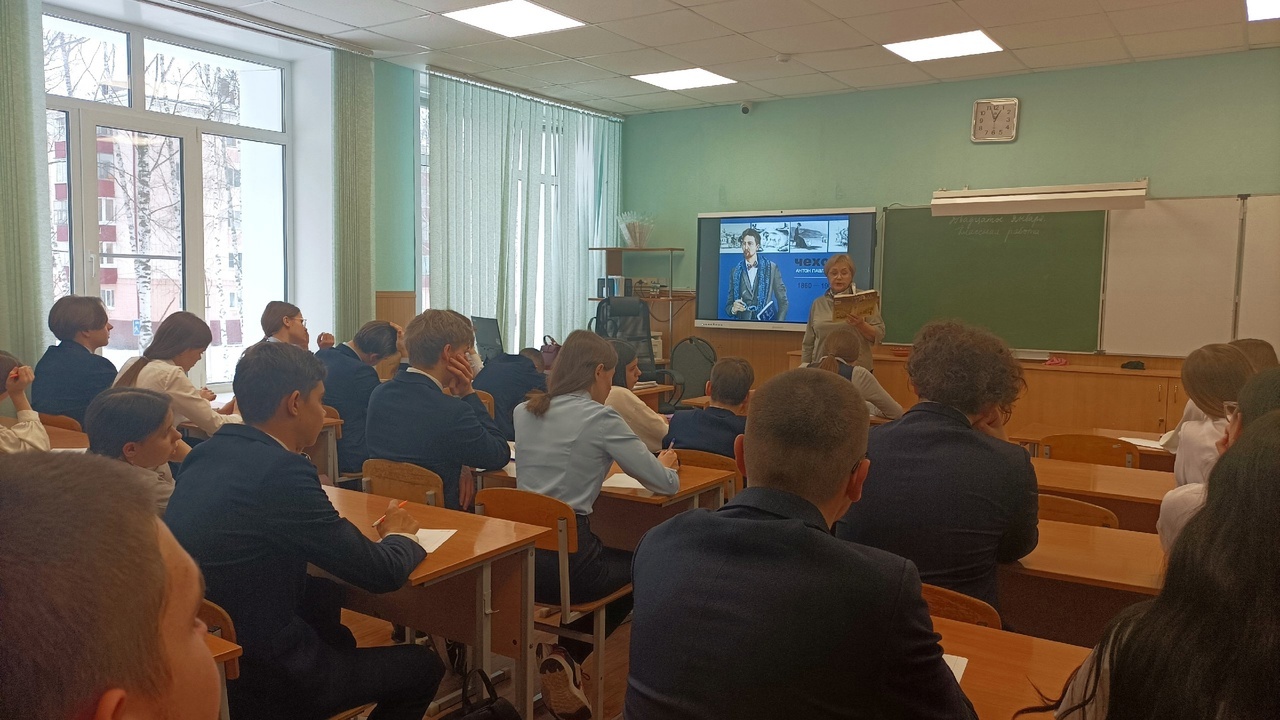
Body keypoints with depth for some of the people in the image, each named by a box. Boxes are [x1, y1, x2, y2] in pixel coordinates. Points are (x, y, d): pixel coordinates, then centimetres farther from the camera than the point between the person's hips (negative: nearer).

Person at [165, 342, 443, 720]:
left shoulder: (205, 454, 0)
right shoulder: (281, 470, -24)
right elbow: (381, 573, -19)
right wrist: (400, 536, 3)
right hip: (256, 681, -8)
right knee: (424, 665, 9)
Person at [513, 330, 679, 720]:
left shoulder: (523, 412, 9)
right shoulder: (601, 418, -9)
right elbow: (666, 484, -4)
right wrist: (664, 464, 18)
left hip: (518, 556, 7)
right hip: (566, 560, -7)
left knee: (620, 559, 30)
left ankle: (560, 655, 17)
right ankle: (565, 655, 10)